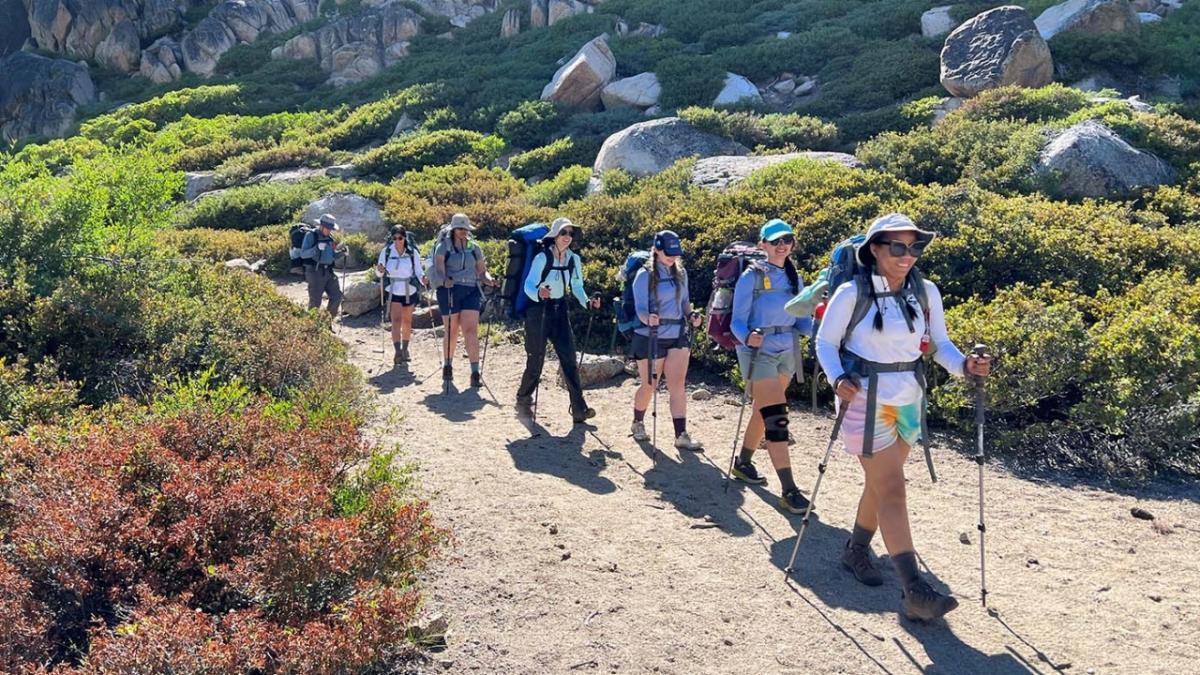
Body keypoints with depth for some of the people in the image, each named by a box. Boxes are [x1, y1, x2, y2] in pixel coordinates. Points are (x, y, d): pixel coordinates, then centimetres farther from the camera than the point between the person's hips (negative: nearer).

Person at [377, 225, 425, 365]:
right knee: (396, 320, -13)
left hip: (409, 291, 1)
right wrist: (380, 270, -20)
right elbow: (381, 271, 3)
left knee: (407, 321, 11)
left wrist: (423, 279, -21)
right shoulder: (386, 251, -3)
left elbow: (418, 271, -1)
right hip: (393, 291, -1)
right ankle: (398, 352, -20)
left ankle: (405, 350, 27)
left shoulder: (413, 252, -5)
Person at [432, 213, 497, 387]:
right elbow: (439, 268, -10)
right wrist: (444, 280, -31)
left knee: (471, 330, -10)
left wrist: (490, 280, -7)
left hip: (471, 291, 2)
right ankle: (448, 365, 28)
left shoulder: (474, 248, 13)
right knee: (451, 331, 5)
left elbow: (481, 271, 14)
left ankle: (475, 373, -13)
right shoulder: (443, 247, 3)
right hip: (450, 291, -2)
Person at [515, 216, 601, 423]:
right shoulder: (542, 258, -14)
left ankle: (579, 409, -7)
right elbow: (528, 285, -15)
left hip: (560, 309, 4)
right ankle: (523, 401, 24)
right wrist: (538, 293, -37)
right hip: (539, 310, -4)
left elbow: (577, 286, 10)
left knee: (569, 358, -6)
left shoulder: (574, 259, 1)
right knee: (536, 359, 1)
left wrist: (587, 302, -8)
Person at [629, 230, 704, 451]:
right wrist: (648, 319, -36)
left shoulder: (681, 273, 8)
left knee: (677, 386, -4)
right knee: (649, 386, 8)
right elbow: (640, 308, -14)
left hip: (678, 335, 4)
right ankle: (638, 423, 34)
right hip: (651, 337, -4)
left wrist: (691, 316, -3)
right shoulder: (645, 275, -8)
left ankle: (681, 435, -4)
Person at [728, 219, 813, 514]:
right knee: (776, 417, -13)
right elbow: (737, 322, -11)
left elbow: (801, 320, 9)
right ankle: (788, 490, -13)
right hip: (758, 352, -7)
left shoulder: (794, 277, 9)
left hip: (787, 353, 7)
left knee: (764, 412, 19)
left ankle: (743, 463, 39)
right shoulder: (752, 276, -9)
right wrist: (747, 337, -32)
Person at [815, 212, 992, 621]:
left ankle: (856, 551, 39)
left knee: (880, 483, 17)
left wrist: (964, 365, -15)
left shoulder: (926, 293, 1)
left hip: (908, 400, 5)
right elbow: (825, 342, -5)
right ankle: (915, 592, -12)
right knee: (892, 490, -10)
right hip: (865, 401, -5)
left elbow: (939, 344, 5)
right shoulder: (852, 293, -12)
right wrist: (837, 379, -22)